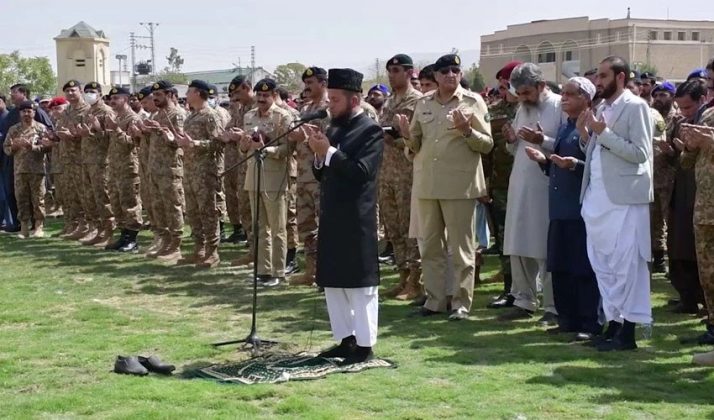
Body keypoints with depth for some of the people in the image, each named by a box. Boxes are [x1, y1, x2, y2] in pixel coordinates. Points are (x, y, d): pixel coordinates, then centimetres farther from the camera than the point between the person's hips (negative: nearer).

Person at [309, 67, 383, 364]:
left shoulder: (370, 131, -10)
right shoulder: (333, 129, 13)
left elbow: (362, 171, -21)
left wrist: (329, 152, -19)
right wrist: (319, 156, -4)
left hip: (357, 221, -8)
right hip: (332, 219, 8)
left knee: (360, 284, -1)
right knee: (332, 283, 13)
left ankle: (364, 345, 7)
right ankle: (345, 339, 23)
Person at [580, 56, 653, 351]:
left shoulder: (636, 107, -5)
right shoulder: (602, 109, 17)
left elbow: (640, 153, -13)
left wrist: (603, 133, -14)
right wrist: (586, 135, 0)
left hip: (623, 197, -8)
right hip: (597, 197, 8)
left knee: (625, 264, -5)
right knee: (602, 264, 10)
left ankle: (627, 331, 0)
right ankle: (613, 321, 19)